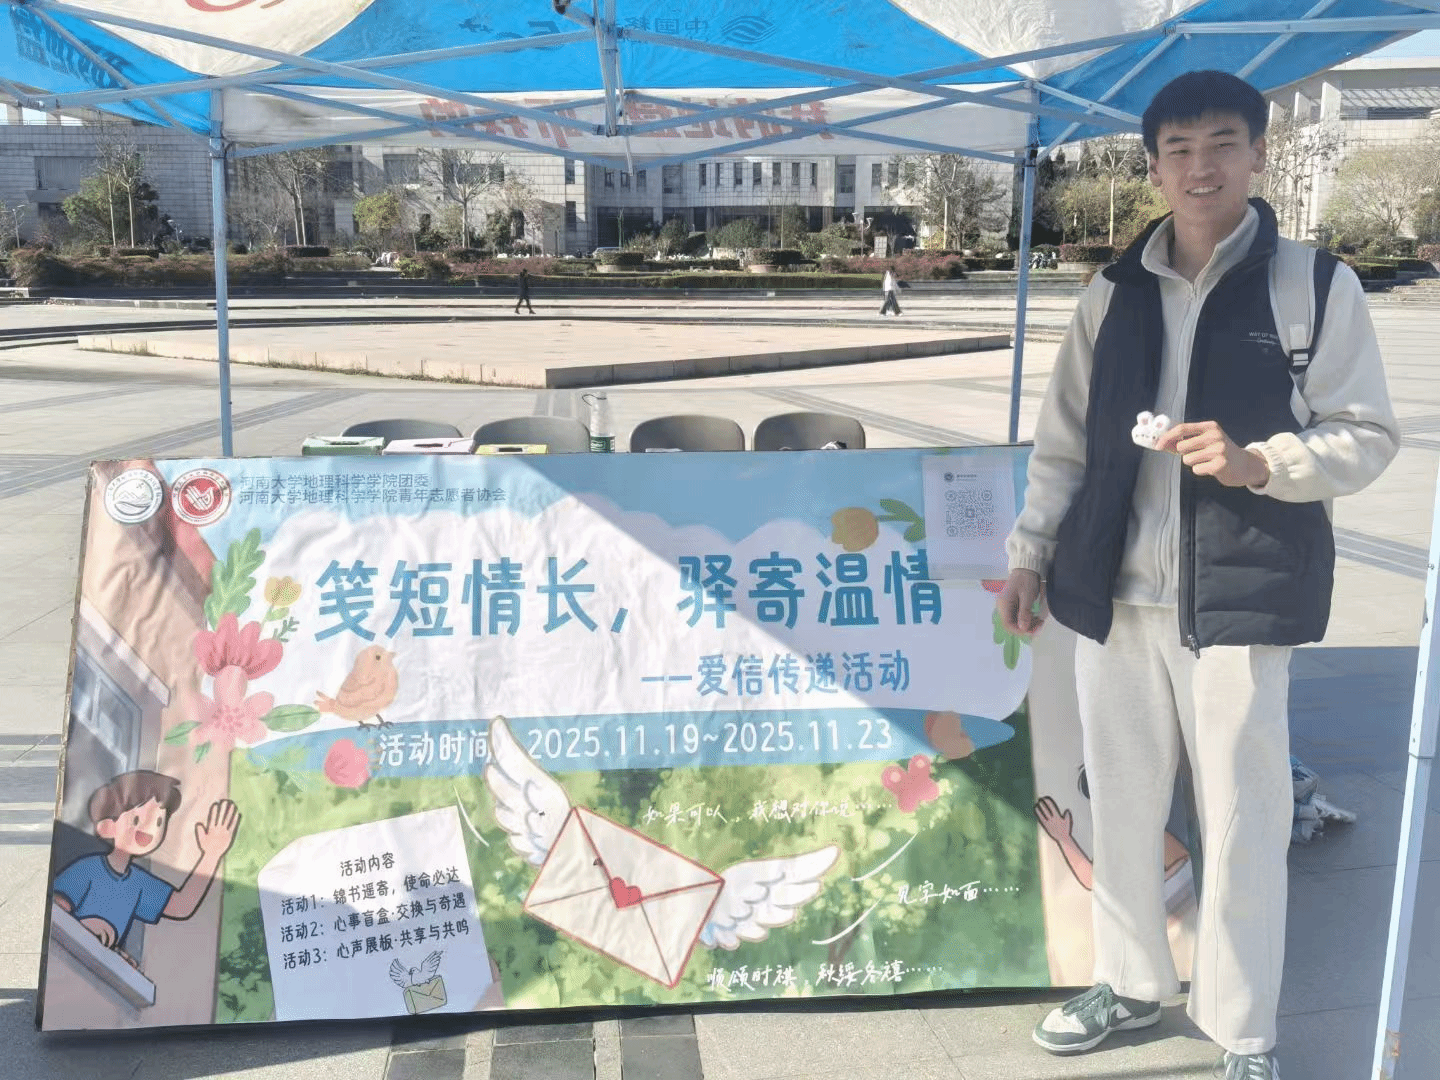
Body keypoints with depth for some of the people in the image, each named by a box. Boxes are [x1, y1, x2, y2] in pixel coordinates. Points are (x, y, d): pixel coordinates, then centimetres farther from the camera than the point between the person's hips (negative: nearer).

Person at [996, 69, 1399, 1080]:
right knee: (1120, 800, 15)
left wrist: (1257, 460, -17)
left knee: (1243, 818, 3)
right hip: (1113, 589, 4)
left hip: (1239, 594, -4)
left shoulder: (1314, 285, -2)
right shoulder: (1114, 293, 8)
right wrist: (1031, 551, 9)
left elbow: (1369, 435, -1)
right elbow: (1065, 438, 13)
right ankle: (1131, 982, 35)